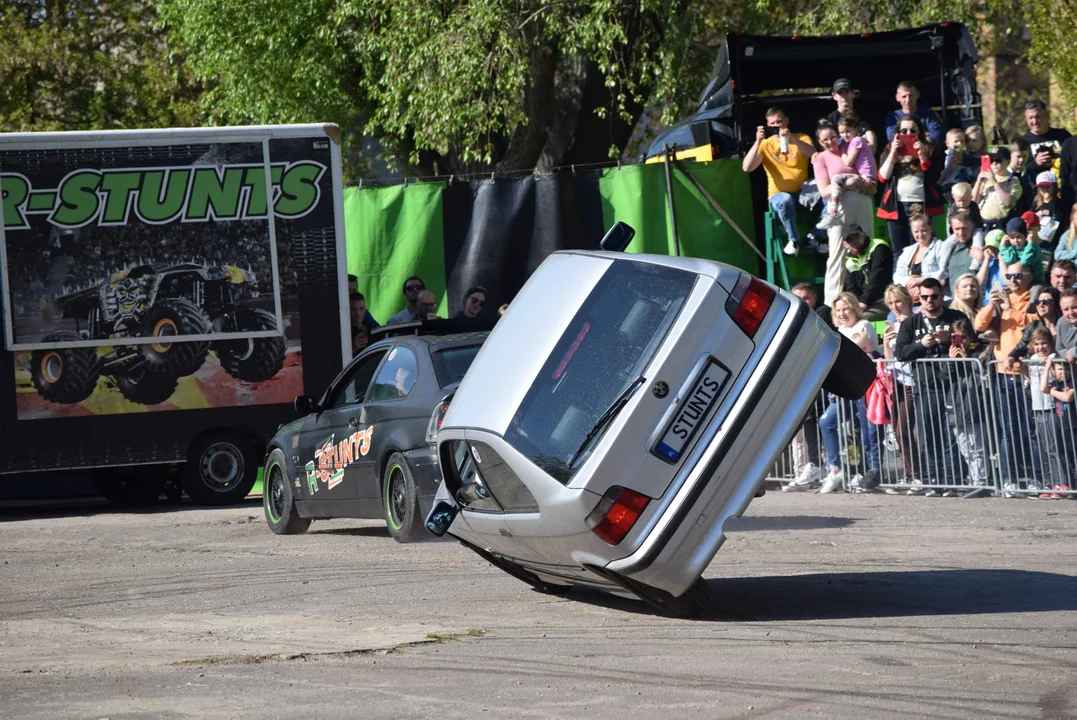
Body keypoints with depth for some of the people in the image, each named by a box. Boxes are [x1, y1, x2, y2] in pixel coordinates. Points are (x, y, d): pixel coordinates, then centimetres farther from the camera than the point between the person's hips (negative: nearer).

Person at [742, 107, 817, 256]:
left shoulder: (802, 139, 9)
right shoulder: (765, 145, 7)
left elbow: (814, 154, -14)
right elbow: (747, 167, -8)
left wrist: (792, 139, -26)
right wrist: (758, 142, -18)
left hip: (802, 194, 2)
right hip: (778, 195, -2)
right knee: (785, 200, -39)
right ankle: (794, 241, -25)